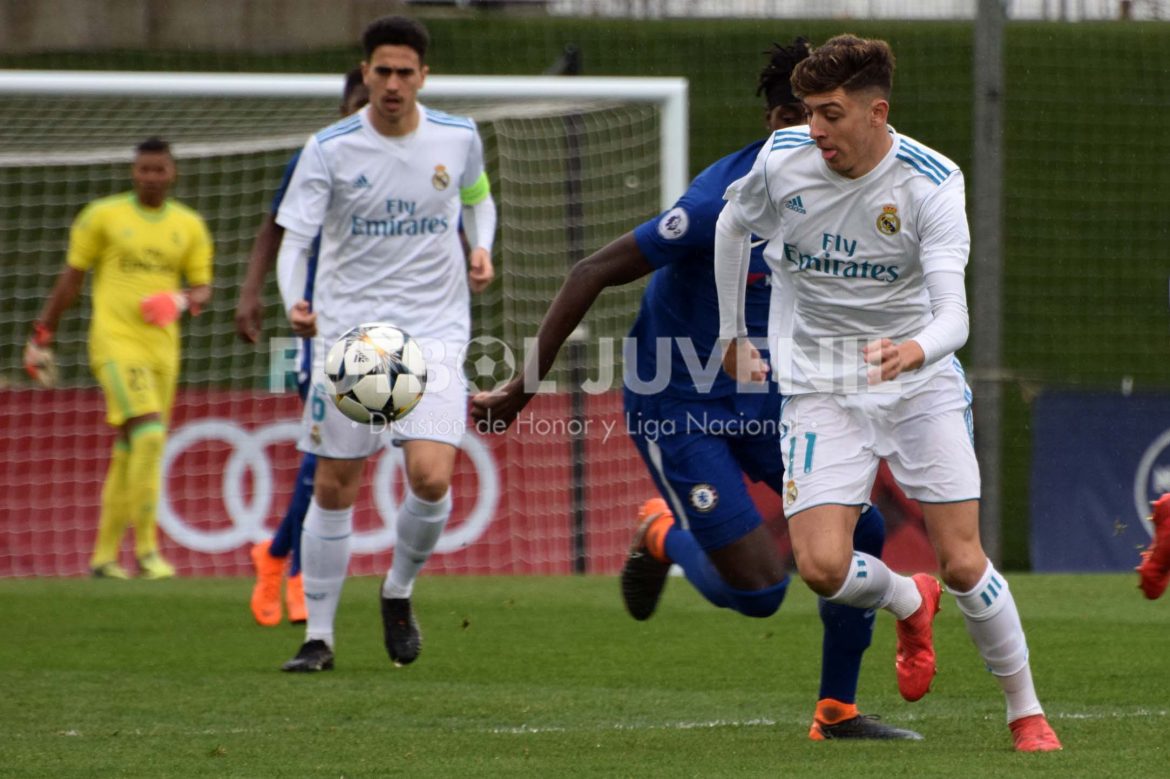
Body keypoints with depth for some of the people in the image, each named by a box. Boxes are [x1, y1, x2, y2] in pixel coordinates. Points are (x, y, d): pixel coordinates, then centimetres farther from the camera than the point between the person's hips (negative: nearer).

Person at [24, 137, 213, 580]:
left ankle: (104, 556, 16)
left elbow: (202, 288, 13)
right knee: (149, 433, -20)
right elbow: (71, 279, 5)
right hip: (114, 341, -5)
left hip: (162, 345, 5)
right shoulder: (103, 216, 1)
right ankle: (146, 548, -15)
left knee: (129, 451, 8)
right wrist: (42, 337, 6)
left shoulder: (189, 226, 11)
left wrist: (183, 300, -11)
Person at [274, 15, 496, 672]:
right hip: (348, 329, 0)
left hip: (434, 330, 0)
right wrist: (295, 303, -30)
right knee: (334, 488, 2)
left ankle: (400, 592, 12)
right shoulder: (329, 149, -6)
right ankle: (319, 636, 14)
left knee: (432, 477, -16)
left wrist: (481, 249, 2)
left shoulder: (459, 137, 1)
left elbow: (479, 199, 22)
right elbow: (294, 236, -12)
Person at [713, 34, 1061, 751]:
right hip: (819, 387, 2)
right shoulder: (783, 159, -10)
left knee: (962, 563, -8)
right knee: (822, 566, -15)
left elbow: (954, 315, -28)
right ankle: (909, 602, 21)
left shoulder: (933, 184, -19)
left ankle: (1027, 712, 14)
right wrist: (733, 334, 17)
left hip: (921, 381, -2)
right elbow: (733, 226, 13)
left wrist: (916, 350, -50)